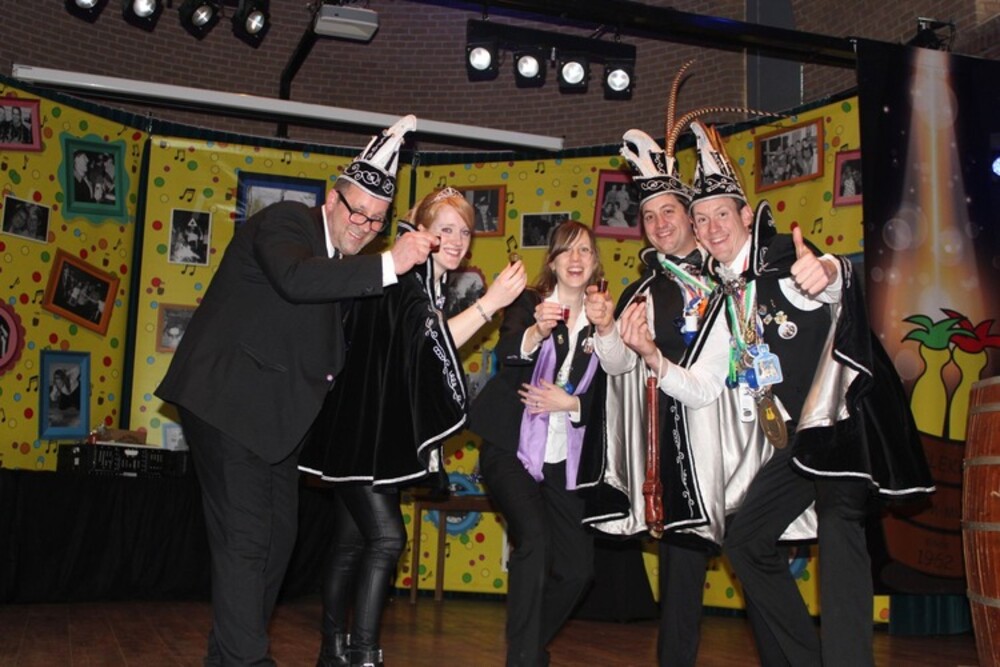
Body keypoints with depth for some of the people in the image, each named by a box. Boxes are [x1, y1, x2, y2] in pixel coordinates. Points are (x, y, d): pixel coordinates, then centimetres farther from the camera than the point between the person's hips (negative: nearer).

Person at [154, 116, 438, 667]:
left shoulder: (346, 264, 14)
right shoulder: (286, 222, -12)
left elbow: (333, 338, 22)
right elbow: (296, 278, -34)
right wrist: (389, 264, -35)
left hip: (275, 412, 10)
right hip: (228, 400, -9)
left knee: (278, 534, 13)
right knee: (244, 538, -11)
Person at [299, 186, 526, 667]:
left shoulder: (438, 290, 14)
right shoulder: (401, 279, -13)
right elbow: (424, 343, -27)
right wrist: (490, 302, -28)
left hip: (387, 434, 9)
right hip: (359, 429, -9)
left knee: (352, 543, 12)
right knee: (386, 538, -14)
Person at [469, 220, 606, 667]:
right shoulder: (529, 303, -1)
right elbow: (506, 354, -21)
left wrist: (569, 403, -12)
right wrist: (538, 332, -41)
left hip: (562, 461, 4)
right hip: (510, 449, -4)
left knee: (578, 566, 2)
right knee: (534, 537, -25)